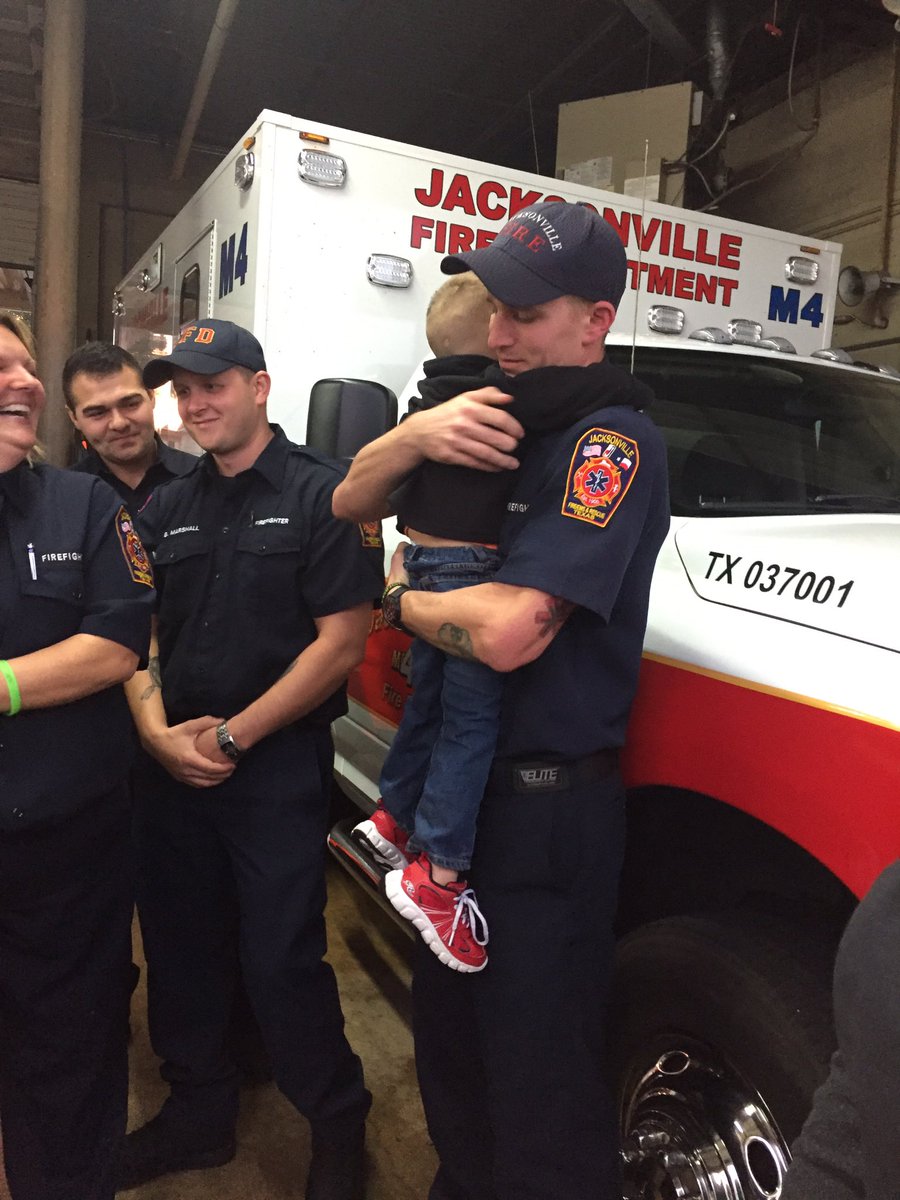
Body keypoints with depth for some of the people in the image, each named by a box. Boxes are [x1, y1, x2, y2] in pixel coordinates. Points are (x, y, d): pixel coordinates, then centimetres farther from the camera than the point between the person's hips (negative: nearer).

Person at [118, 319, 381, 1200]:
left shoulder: (319, 493, -7)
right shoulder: (166, 510, 12)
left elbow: (341, 640, -12)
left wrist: (233, 736, -12)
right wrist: (160, 733, -7)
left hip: (279, 769, -6)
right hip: (172, 765, 6)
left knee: (281, 963, 0)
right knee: (179, 951, 16)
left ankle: (338, 1129, 24)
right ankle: (197, 1116, 38)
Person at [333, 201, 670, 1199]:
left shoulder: (610, 440, -19)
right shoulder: (492, 418, 8)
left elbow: (507, 631, -30)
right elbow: (349, 505, 8)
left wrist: (399, 597, -10)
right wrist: (416, 436, -13)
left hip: (547, 806, -8)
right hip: (458, 787, 9)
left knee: (538, 1087, 8)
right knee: (449, 1036, 26)